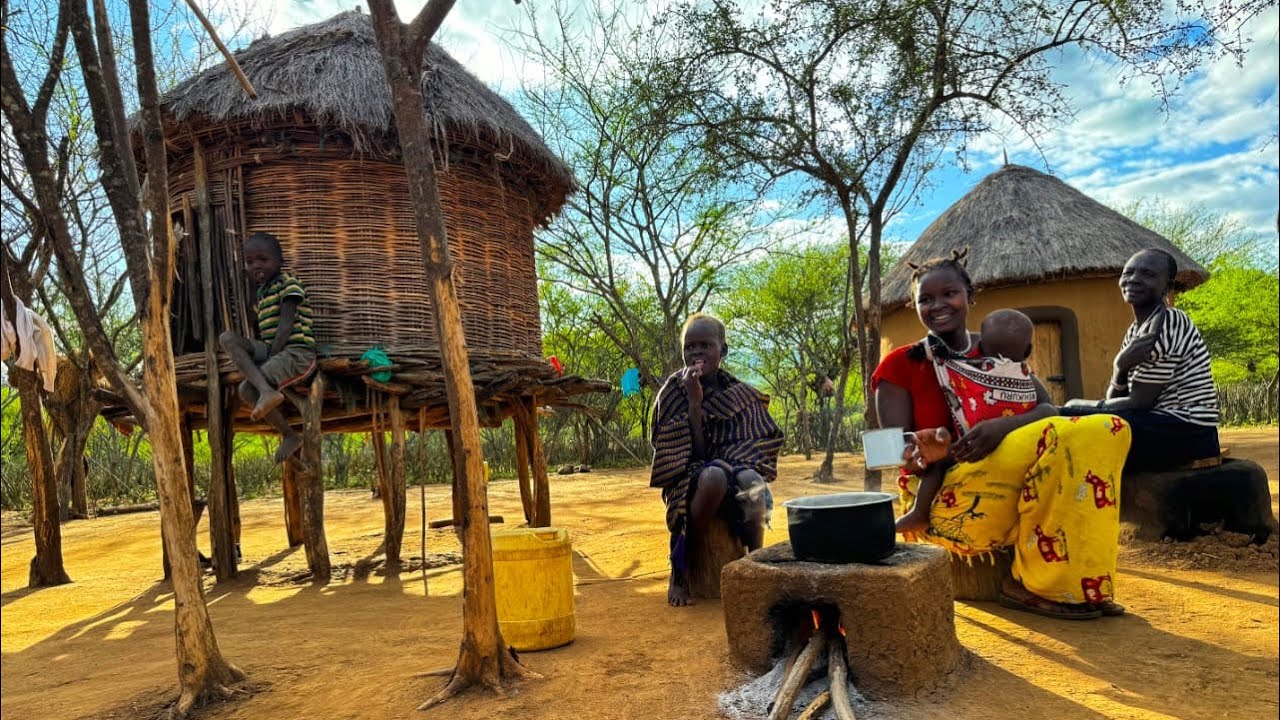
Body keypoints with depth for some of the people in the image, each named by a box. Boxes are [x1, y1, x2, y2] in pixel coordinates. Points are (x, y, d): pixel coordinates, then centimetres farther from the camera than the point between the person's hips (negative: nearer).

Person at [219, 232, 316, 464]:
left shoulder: (288, 282, -3)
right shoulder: (262, 291, 21)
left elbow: (286, 324, -13)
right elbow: (266, 332, 20)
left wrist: (270, 357, -18)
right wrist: (264, 356, 2)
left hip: (296, 351, -8)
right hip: (270, 351, 8)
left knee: (247, 389, -24)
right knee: (227, 338, -15)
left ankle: (290, 435, -8)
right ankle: (266, 391, -28)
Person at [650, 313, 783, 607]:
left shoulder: (741, 393, 3)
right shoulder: (673, 393, -3)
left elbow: (764, 441, 5)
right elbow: (693, 453, -11)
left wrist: (745, 464, -15)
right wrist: (694, 402, -20)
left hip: (737, 471, 2)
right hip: (691, 481, -1)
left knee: (750, 481, -36)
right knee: (714, 475, -38)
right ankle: (681, 568, -21)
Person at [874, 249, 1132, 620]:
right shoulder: (900, 366, -1)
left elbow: (1047, 409, -2)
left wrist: (1004, 427, -24)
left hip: (1010, 488, 5)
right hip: (942, 495, -5)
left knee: (1108, 429, -15)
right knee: (1060, 440, -27)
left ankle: (1080, 582, -17)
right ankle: (1036, 585, -16)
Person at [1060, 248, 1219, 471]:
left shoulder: (1167, 324, -15)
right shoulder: (1136, 331, 12)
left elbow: (1139, 403, -17)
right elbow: (1116, 400, 6)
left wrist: (1081, 406, -5)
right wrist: (1121, 366, -14)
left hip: (1188, 434, -10)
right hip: (1163, 428, 10)